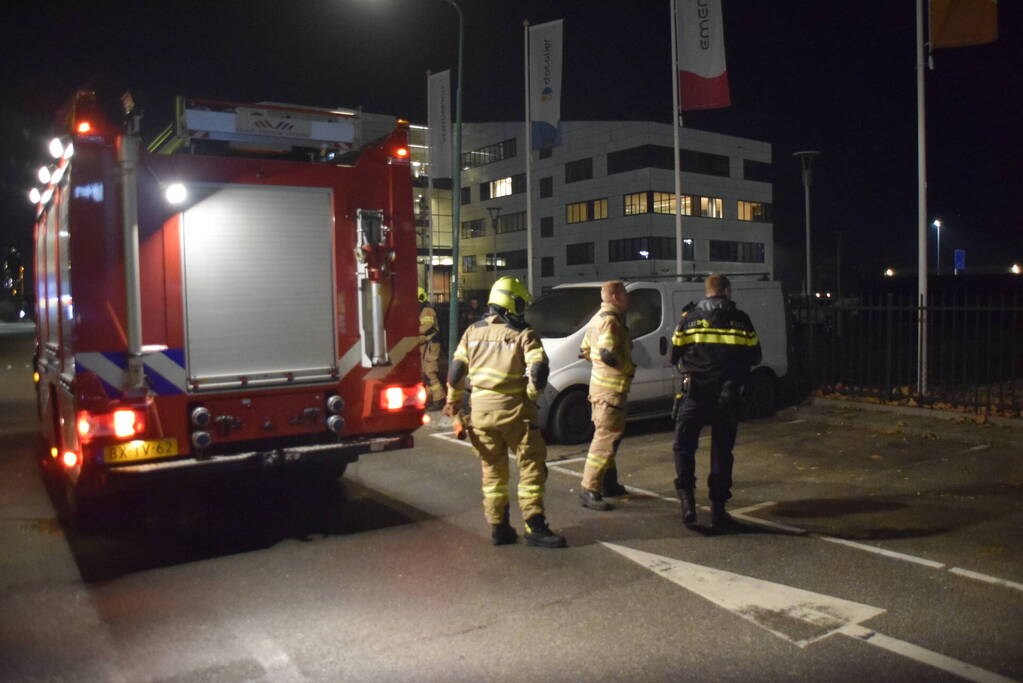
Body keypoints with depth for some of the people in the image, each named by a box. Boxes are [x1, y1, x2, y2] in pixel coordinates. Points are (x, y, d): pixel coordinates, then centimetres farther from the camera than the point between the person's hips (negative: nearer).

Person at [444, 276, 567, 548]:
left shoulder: (473, 332, 9)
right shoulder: (523, 335, -6)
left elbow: (456, 369, 11)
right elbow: (539, 371, -17)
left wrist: (453, 400, 22)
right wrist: (531, 395, -1)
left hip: (480, 409, 5)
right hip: (513, 409, -5)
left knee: (493, 470, 14)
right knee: (531, 467, 3)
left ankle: (499, 528, 18)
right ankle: (535, 528, 1)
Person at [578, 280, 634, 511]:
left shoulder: (599, 318, 17)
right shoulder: (610, 321, -17)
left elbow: (586, 349, 24)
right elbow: (609, 354, -27)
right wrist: (630, 368, -12)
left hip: (600, 384, 11)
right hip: (611, 387, -11)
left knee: (607, 435, 19)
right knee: (606, 438, -10)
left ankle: (609, 482, 31)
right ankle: (590, 490, -8)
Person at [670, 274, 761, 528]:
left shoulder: (689, 318, 1)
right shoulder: (740, 319, 3)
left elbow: (675, 356, 4)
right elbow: (754, 357, 10)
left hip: (696, 393, -1)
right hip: (728, 394, 1)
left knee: (684, 445, 9)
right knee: (722, 450, 10)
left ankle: (687, 498, -6)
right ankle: (718, 507, 13)